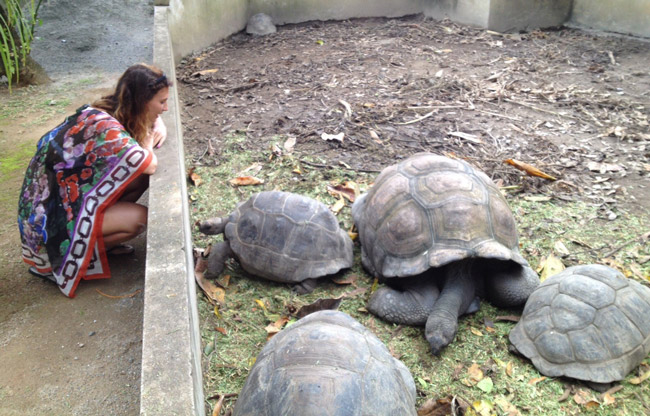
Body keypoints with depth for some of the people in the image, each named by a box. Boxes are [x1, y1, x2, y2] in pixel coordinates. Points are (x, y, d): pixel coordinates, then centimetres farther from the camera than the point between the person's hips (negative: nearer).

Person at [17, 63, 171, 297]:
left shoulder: (102, 110, -2)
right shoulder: (106, 128, -31)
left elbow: (154, 117, 15)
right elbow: (151, 166, -29)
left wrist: (158, 126, -8)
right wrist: (148, 132, -11)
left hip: (67, 194, 9)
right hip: (52, 216, -9)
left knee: (140, 179, -1)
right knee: (138, 218, -21)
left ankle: (101, 235, 11)